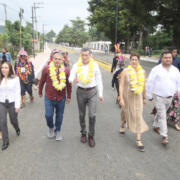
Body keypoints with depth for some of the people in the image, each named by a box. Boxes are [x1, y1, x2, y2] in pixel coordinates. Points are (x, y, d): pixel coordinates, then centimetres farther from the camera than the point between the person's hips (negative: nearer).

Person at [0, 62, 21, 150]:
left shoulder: (15, 79, -10)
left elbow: (17, 93, -8)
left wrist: (17, 106, -9)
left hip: (12, 103, -2)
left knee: (13, 120, 14)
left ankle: (17, 129, 50)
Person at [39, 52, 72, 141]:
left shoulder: (66, 70, -7)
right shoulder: (46, 69, -10)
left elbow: (69, 84, 3)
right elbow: (42, 81, 4)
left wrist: (69, 96, 8)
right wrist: (40, 92, 14)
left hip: (61, 98, 1)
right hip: (49, 98, -1)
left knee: (59, 116, 13)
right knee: (48, 115, 1)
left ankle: (58, 130, 37)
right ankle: (51, 127, 34)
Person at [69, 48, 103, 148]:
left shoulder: (95, 65, -3)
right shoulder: (76, 65, -1)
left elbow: (99, 80, 2)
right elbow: (70, 77, -8)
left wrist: (101, 94, 1)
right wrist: (73, 80, -33)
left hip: (92, 91, -1)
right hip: (80, 91, 2)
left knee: (92, 115, -7)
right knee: (82, 114, 13)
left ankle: (91, 136, 10)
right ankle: (83, 133, 33)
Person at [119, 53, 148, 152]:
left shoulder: (142, 71, -1)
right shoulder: (125, 71, -12)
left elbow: (143, 85, 9)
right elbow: (121, 86, -13)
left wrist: (144, 98, 14)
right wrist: (121, 99, -19)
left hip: (137, 97, 2)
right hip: (127, 96, -1)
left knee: (138, 117, -2)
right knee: (125, 112, 20)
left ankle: (138, 140, 3)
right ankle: (122, 126, 52)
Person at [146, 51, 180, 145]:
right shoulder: (156, 69, -8)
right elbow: (150, 83, -5)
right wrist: (149, 95, -2)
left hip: (170, 98, 5)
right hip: (159, 97, -4)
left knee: (161, 113, 20)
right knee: (162, 116, -5)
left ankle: (156, 126, 42)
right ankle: (164, 136, 0)